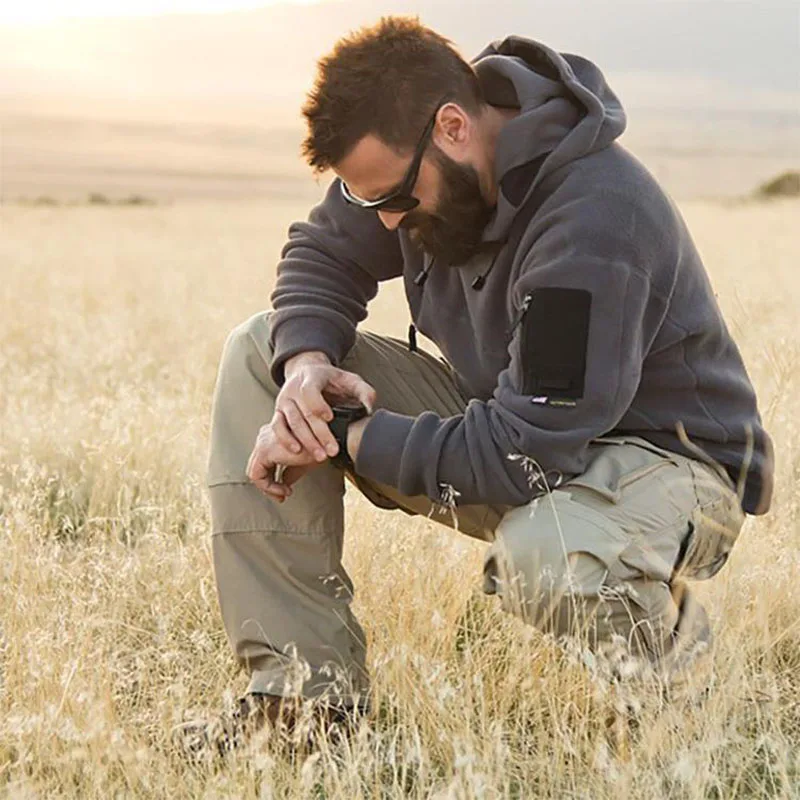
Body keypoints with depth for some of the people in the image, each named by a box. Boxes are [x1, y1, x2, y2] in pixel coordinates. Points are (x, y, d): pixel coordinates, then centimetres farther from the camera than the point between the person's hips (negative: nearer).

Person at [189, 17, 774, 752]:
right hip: (501, 414, 8)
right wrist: (306, 363, -15)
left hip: (661, 452, -8)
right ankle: (305, 683, -10)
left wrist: (341, 435, -26)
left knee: (545, 562, -44)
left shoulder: (595, 222, -33)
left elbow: (523, 456, -34)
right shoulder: (407, 152, -9)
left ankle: (668, 636, -5)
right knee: (260, 352, -5)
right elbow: (322, 254, 8)